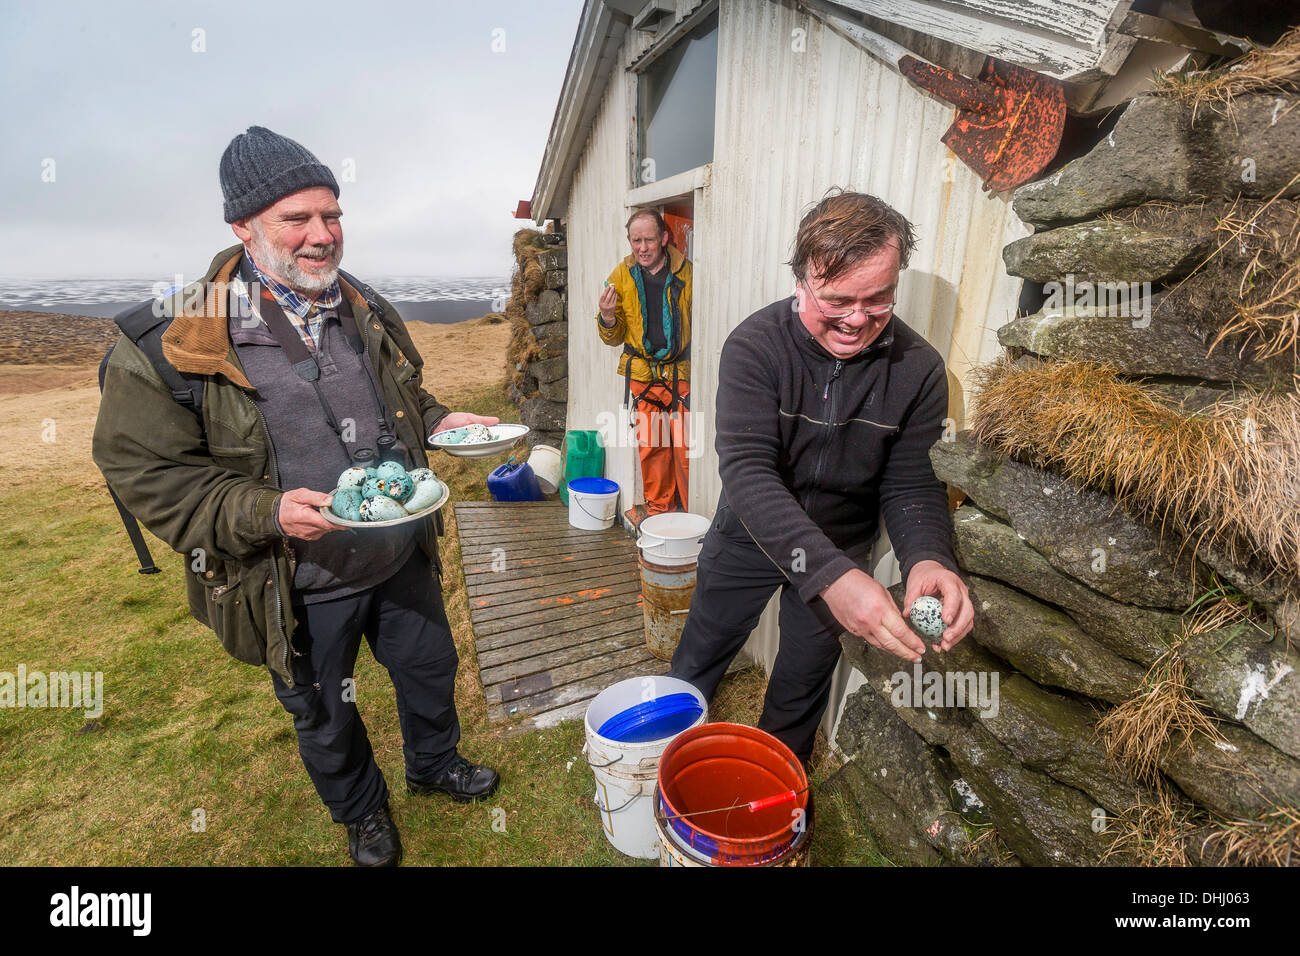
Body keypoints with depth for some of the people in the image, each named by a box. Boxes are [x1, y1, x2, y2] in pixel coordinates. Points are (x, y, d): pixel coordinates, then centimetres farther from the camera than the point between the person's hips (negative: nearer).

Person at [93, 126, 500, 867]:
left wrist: (439, 421, -4)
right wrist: (265, 514, -27)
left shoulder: (369, 312, 1)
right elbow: (144, 470, -13)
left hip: (402, 560, 5)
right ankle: (362, 810, 52)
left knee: (432, 669, 24)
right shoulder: (174, 339, -16)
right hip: (301, 590, -4)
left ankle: (434, 764, 56)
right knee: (325, 719, 20)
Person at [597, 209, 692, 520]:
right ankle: (658, 509, 24)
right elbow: (614, 338, 10)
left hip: (682, 372, -2)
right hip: (642, 374, 2)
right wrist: (607, 318, -12)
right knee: (650, 446, 7)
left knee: (686, 445, -3)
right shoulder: (621, 276, 4)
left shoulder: (686, 271, -2)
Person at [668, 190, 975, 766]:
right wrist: (828, 573, -47)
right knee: (695, 665, 18)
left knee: (802, 686, 21)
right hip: (749, 539, -1)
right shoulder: (755, 345, -24)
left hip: (842, 553, 2)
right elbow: (747, 471, -34)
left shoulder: (918, 368, -16)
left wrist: (928, 558, -35)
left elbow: (911, 484, -12)